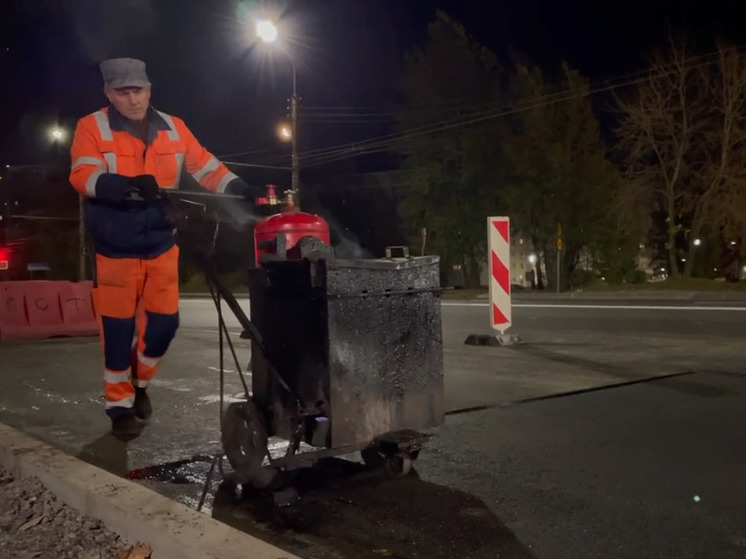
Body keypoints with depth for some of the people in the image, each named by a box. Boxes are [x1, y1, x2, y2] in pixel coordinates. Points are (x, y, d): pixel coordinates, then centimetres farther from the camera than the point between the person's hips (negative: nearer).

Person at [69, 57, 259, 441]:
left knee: (164, 321, 7)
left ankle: (139, 384, 34)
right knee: (118, 329, 0)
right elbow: (83, 176, -20)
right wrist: (128, 185, -38)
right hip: (115, 248, -3)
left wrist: (239, 190, -14)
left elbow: (206, 167, 4)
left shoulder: (173, 129, 6)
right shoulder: (92, 128, -5)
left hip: (162, 244, 4)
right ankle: (120, 405, 16)